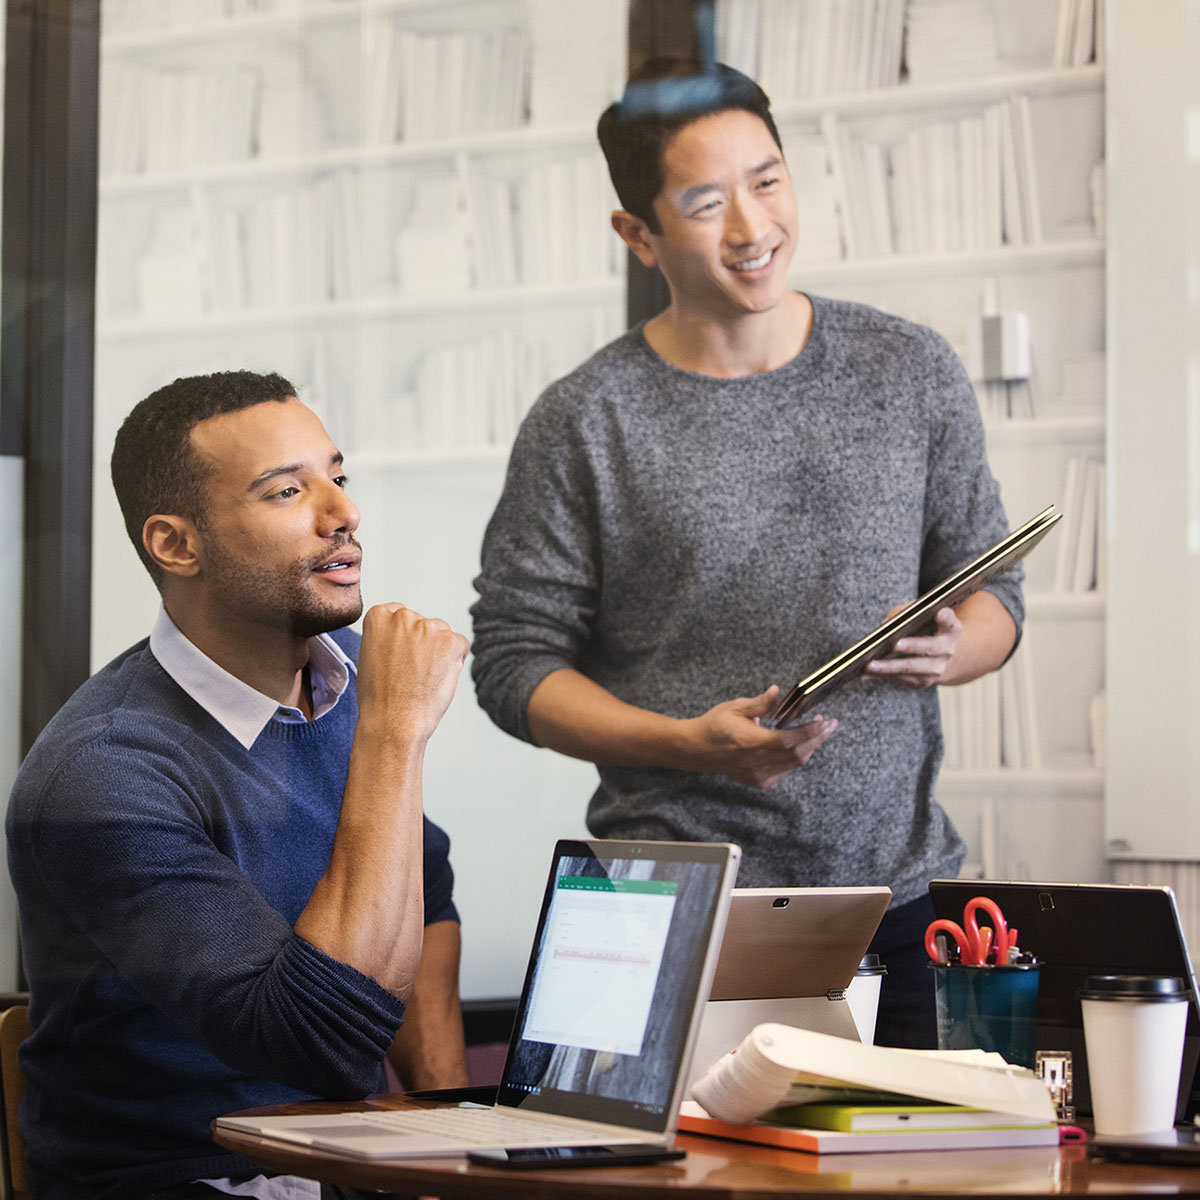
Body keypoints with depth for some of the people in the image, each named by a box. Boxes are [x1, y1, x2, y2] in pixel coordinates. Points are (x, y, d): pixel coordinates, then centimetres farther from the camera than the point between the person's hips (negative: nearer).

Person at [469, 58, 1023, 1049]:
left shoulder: (913, 373, 6)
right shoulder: (584, 425, -3)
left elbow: (993, 587, 13)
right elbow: (515, 663, -1)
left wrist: (949, 650, -10)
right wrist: (691, 744, -16)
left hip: (899, 886, 3)